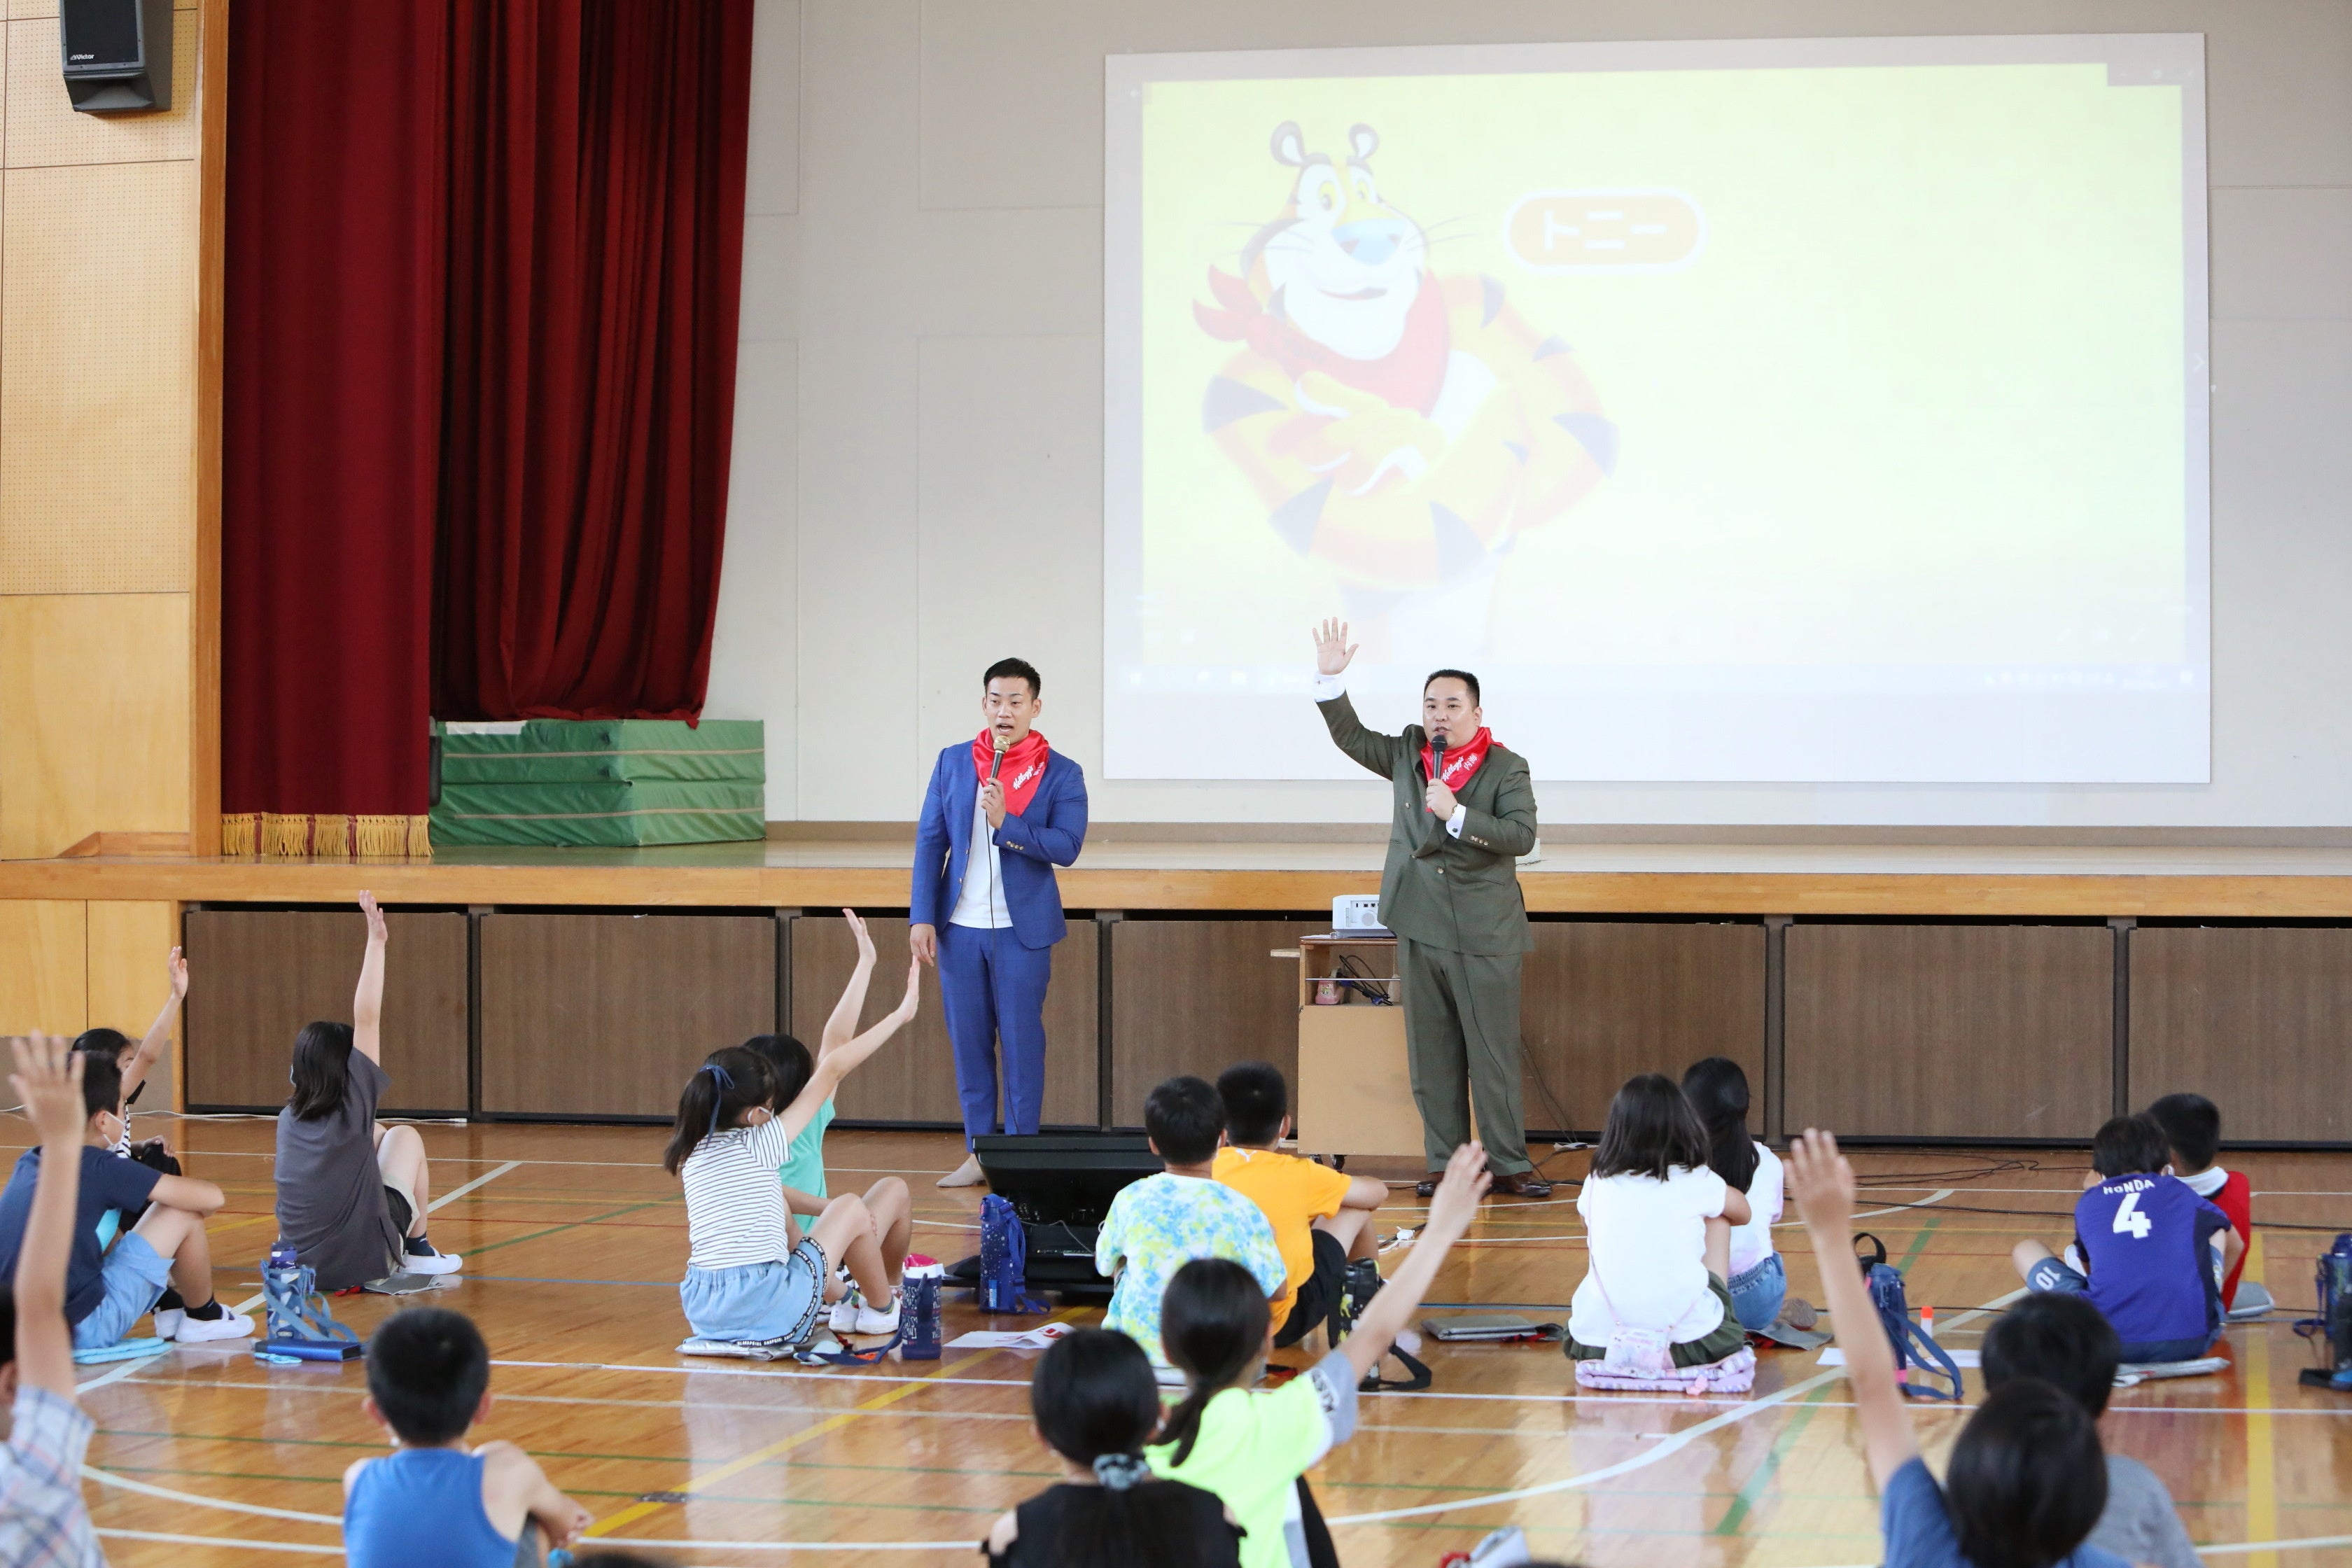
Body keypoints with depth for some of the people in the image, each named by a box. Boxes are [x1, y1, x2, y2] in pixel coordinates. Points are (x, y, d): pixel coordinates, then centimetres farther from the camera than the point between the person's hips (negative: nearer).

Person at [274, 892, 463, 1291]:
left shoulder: (289, 1119, 1)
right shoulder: (351, 1110, -15)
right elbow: (366, 1020, -19)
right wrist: (375, 944, -18)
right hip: (363, 1261, -5)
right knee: (406, 1137, 20)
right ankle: (417, 1249, 28)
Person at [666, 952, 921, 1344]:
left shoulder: (691, 1154, 9)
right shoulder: (757, 1145, -8)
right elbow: (832, 1069, -4)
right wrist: (900, 1015, 1)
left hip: (699, 1310, 7)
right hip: (768, 1313, -6)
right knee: (853, 1209, 16)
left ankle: (842, 1297, 43)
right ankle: (883, 1309, 34)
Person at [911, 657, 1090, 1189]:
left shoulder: (1061, 774, -3)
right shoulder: (953, 763, 6)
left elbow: (1067, 846, -13)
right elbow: (930, 841, 5)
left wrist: (1006, 824, -25)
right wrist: (922, 916, -1)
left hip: (1022, 930, -3)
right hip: (959, 926, 3)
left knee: (1021, 1040, 0)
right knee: (969, 1040, 7)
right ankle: (978, 1152, 14)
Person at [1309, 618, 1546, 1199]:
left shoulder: (1506, 767, -4)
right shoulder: (1407, 754, 11)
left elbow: (1522, 835, -14)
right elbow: (1350, 736, 17)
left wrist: (1456, 814, -21)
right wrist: (1330, 678, 5)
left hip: (1485, 934, -4)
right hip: (1420, 931, 4)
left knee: (1495, 1056, -2)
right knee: (1432, 1058, 6)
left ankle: (1510, 1165, 4)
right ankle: (1445, 1163, 12)